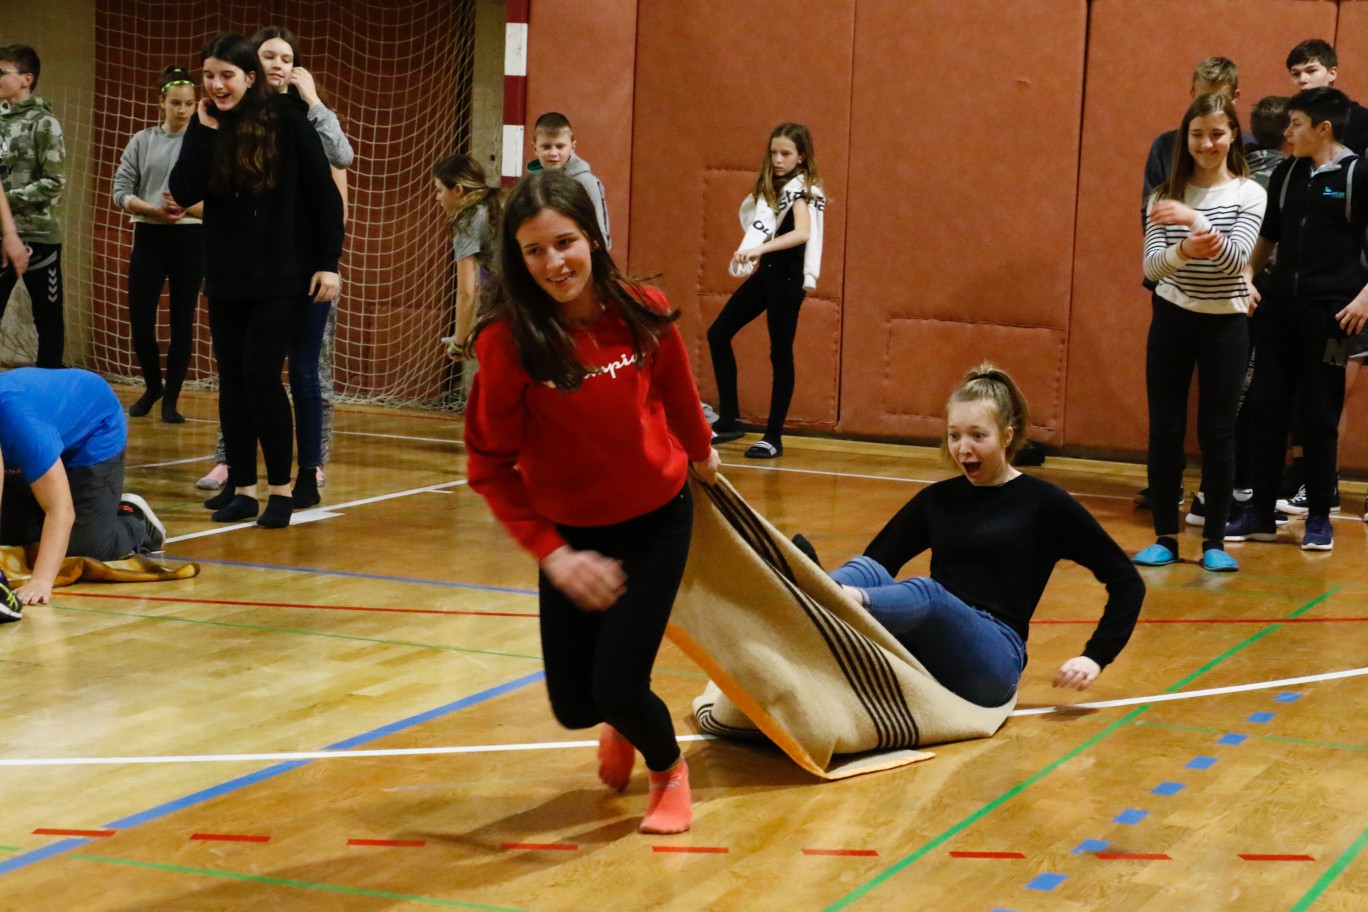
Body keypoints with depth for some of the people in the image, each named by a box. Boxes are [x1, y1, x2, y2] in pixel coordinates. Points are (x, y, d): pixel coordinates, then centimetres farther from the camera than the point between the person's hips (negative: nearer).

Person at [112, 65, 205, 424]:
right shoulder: (142, 141, 6)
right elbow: (121, 191, 1)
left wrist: (187, 208, -21)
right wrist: (153, 210, -15)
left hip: (190, 238, -2)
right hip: (149, 237, 2)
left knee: (182, 322, 3)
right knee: (140, 320, 0)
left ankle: (171, 400, 14)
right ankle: (152, 387, 25)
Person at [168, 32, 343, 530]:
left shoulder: (286, 120, -9)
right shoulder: (205, 124, 3)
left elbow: (323, 193, -7)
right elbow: (184, 194, -6)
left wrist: (329, 263, -10)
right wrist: (204, 131, -13)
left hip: (281, 275, -5)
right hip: (226, 277, 5)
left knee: (260, 372, -11)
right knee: (232, 380, 5)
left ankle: (281, 488, -1)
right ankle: (242, 487, 13)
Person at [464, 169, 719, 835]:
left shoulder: (642, 313, -15)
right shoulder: (508, 342, -21)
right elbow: (490, 467, -14)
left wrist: (701, 455, 23)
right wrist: (551, 554, -19)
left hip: (657, 522, 0)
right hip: (571, 534, 0)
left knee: (617, 683, -10)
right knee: (574, 705, 3)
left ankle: (668, 768, 26)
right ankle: (622, 727, 43)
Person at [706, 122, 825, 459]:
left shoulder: (800, 189, -13)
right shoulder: (771, 186, 11)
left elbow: (803, 233, -30)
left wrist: (758, 250, -39)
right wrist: (750, 254, 2)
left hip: (788, 277, -9)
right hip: (766, 271, 9)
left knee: (780, 353, -2)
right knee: (718, 334, 7)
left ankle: (774, 437, 6)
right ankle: (729, 420, 14)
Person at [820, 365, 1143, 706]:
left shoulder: (1043, 503, 8)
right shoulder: (937, 499, 19)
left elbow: (1127, 581, 9)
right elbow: (878, 561, 15)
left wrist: (1095, 657, -1)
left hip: (993, 657, -4)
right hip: (923, 651, 4)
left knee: (927, 593, -35)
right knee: (866, 570, -26)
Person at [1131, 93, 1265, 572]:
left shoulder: (1249, 194, -4)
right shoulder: (1165, 196, 1)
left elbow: (1237, 259, -18)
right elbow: (1151, 267, -8)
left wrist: (1196, 220, -32)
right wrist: (1183, 251, -30)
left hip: (1225, 324, -2)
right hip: (1171, 319, 2)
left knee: (1218, 433, 1)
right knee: (1164, 429, 3)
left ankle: (1215, 541, 11)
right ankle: (1165, 536, 12)